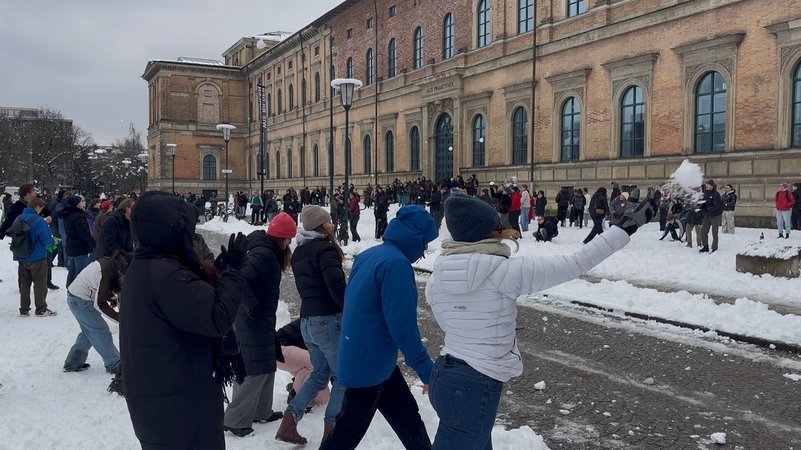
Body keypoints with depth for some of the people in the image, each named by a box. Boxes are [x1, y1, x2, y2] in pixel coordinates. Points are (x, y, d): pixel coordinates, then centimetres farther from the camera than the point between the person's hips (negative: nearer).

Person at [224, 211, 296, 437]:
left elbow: (243, 275, 17)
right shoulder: (264, 254, -22)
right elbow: (239, 279, -34)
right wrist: (252, 306, -24)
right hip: (255, 321, -10)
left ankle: (261, 411, 31)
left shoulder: (266, 250, 7)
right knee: (257, 370, -2)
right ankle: (235, 419, 7)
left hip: (261, 320, 10)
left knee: (265, 366, 19)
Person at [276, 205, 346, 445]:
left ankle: (289, 422, 11)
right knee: (342, 376, 6)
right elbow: (337, 286, -23)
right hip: (329, 320, -8)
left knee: (320, 374, 20)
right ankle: (331, 430, 8)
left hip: (307, 320, 8)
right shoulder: (325, 249, -13)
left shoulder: (299, 252, 14)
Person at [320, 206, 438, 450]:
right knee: (350, 430, 7)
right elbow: (403, 325, -25)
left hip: (358, 358, 9)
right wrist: (427, 370, -20)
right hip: (370, 363, -9)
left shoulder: (369, 255, 6)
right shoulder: (396, 263, -22)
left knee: (407, 415, 18)